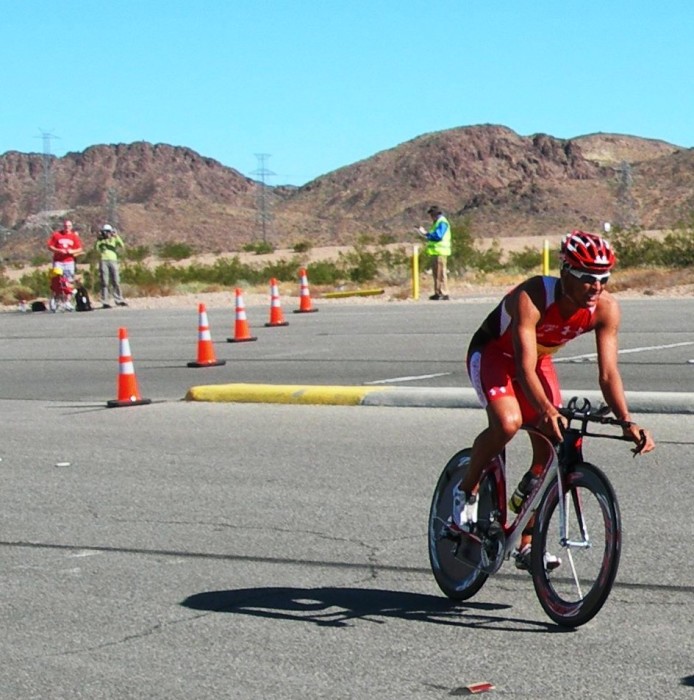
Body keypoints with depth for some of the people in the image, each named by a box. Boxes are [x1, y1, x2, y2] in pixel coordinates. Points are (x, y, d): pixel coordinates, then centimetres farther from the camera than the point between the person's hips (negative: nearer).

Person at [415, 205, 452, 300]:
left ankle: (444, 294, -13)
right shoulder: (436, 223, 21)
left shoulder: (442, 222, -11)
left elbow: (438, 236, -21)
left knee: (441, 273, -12)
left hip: (440, 252, -10)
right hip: (435, 251, 10)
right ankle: (437, 293, 17)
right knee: (436, 273, 12)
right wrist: (424, 233, 13)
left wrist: (425, 233, -15)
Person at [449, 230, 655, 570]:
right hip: (493, 354, -5)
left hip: (540, 360, 5)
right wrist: (547, 411, -60)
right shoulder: (531, 297, -37)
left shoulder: (606, 308, -22)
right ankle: (466, 491, -7)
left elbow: (608, 373, -23)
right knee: (508, 423, -33)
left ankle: (527, 546, 9)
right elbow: (524, 368, -44)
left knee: (551, 449, -6)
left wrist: (627, 422, -37)